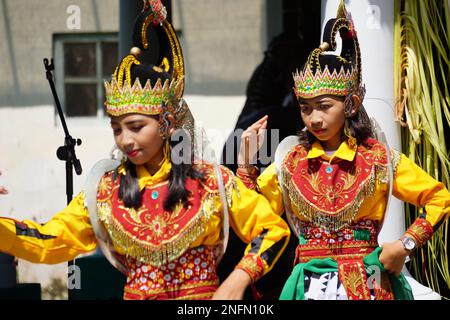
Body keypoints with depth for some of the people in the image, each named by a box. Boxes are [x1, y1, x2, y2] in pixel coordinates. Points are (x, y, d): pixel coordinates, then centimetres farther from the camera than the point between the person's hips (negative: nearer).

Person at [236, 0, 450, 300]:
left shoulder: (379, 159, -2)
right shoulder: (291, 161, 5)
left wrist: (406, 244, -8)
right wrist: (247, 166, -3)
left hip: (365, 284, -2)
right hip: (309, 284, 2)